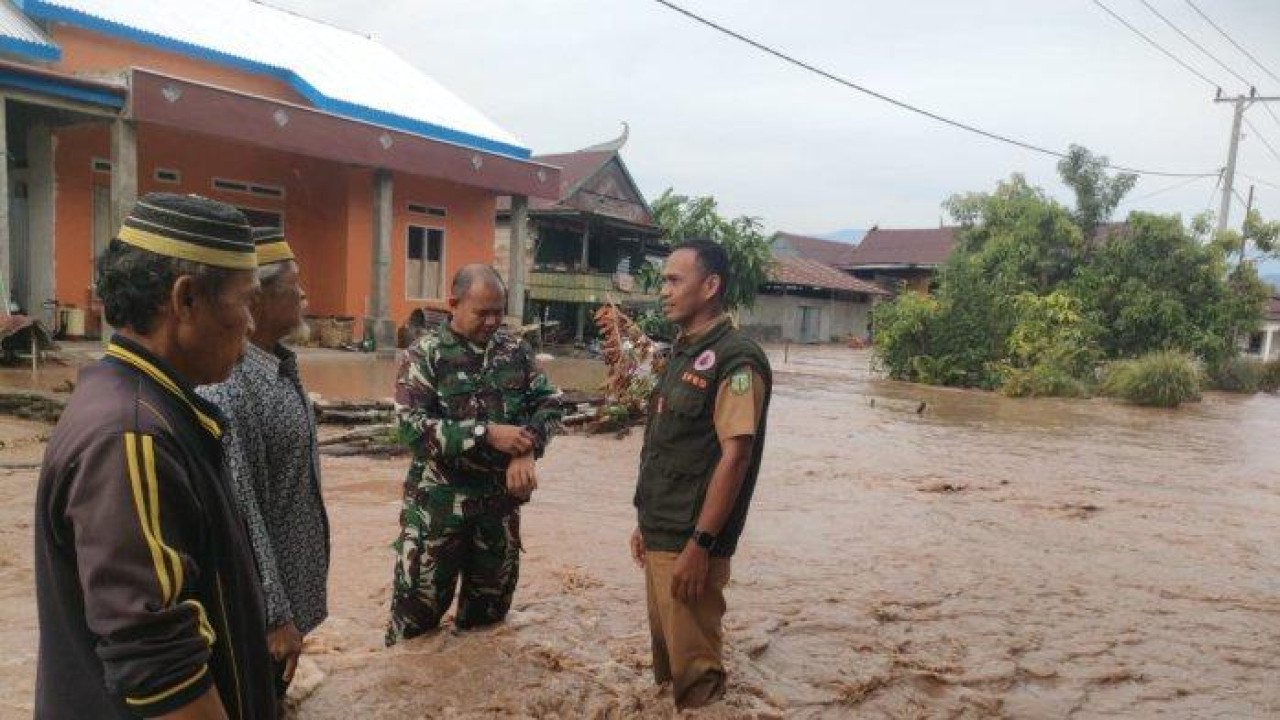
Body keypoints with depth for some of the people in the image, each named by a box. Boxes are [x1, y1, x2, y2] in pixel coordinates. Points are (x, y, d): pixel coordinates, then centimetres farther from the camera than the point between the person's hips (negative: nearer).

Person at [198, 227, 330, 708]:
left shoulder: (280, 366, 4)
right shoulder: (226, 385, -26)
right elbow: (236, 516, -26)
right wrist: (274, 615, -22)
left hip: (290, 582, 8)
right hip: (260, 599, -8)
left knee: (273, 699, 23)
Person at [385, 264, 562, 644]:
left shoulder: (517, 351, 4)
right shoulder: (425, 354, -8)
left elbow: (548, 403, 3)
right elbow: (413, 425, -18)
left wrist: (527, 449, -17)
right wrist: (487, 435, -24)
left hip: (500, 500, 4)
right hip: (439, 503, -3)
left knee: (491, 604, 18)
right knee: (418, 609, 8)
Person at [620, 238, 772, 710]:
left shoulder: (736, 359, -16)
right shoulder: (682, 353, 11)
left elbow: (734, 457, -20)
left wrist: (700, 545, -22)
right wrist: (647, 523, 17)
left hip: (691, 542, -8)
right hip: (659, 537, 9)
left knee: (693, 665, 4)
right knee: (665, 651, 21)